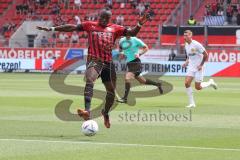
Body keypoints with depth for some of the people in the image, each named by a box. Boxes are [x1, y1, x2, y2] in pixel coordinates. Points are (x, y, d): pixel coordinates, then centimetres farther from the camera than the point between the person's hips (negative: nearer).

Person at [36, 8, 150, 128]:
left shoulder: (115, 28, 12)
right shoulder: (90, 25, 8)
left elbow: (131, 33, 10)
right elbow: (72, 28, 5)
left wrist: (139, 24, -9)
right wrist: (52, 29, 0)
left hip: (108, 63, 4)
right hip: (94, 61, -4)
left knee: (111, 91, 11)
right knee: (89, 80, -32)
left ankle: (106, 113, 39)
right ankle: (87, 111, -47)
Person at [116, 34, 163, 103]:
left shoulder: (135, 40, -8)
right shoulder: (122, 40, 6)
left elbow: (146, 48, 0)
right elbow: (120, 48, 27)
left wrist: (139, 54, -15)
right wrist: (121, 53, 6)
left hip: (135, 62, -7)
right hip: (129, 63, 7)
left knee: (127, 78, -21)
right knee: (142, 81, 16)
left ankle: (125, 98, -19)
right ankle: (157, 84, 37)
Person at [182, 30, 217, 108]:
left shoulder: (196, 44, -18)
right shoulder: (186, 45, 6)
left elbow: (205, 55, -13)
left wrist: (201, 65, -13)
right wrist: (186, 62, 4)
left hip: (198, 68, -6)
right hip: (191, 67, 6)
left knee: (198, 87, -5)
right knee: (187, 83, -11)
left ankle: (210, 82, 25)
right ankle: (192, 103, -4)